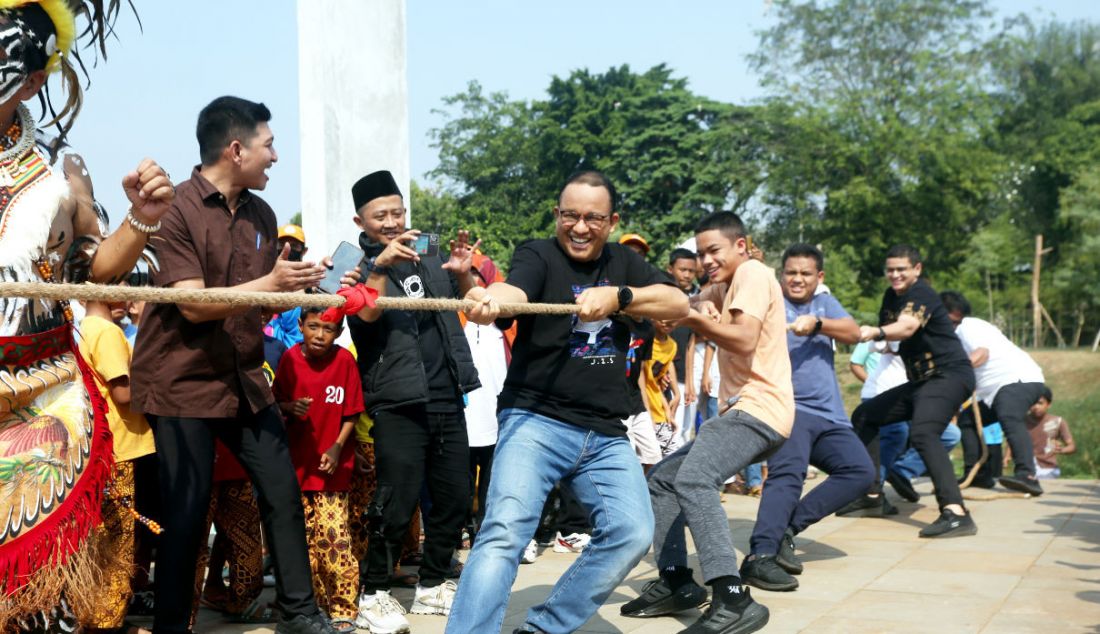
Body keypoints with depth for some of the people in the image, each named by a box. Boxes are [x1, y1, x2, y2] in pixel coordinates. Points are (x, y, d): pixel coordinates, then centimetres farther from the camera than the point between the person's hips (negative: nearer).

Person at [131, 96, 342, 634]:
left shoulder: (261, 214, 8)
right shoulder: (176, 209, -14)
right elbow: (193, 304, -19)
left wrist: (299, 286, -3)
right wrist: (270, 284, -25)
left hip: (242, 379, 7)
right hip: (182, 382, -7)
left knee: (283, 492, 7)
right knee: (187, 511, -3)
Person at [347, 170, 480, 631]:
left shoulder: (428, 257, 14)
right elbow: (367, 314, -19)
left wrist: (463, 274, -3)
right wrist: (381, 266, -35)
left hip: (448, 399, 6)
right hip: (398, 405, -6)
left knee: (454, 498, 9)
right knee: (397, 503, -10)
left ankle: (433, 585, 22)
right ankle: (374, 593, 4)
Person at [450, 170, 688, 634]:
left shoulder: (624, 263, 14)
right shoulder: (537, 255, -1)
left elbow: (678, 304, 0)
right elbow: (515, 290, -24)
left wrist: (617, 297, -18)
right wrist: (490, 299, -49)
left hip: (606, 435, 5)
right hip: (535, 422, -5)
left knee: (632, 533, -10)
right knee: (505, 530, -21)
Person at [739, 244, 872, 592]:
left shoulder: (825, 303, 16)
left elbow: (853, 332, -2)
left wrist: (816, 324, -22)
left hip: (829, 414, 7)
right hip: (787, 407, -6)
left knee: (860, 470, -2)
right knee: (788, 473, -27)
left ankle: (788, 528, -2)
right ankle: (760, 557, -36)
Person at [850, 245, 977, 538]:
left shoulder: (921, 294, -14)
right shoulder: (891, 296, 13)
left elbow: (907, 327, -35)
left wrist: (876, 332, -52)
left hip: (949, 375, -10)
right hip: (921, 381, 10)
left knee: (922, 433, -33)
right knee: (863, 416, 14)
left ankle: (956, 513, -45)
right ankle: (871, 494, 21)